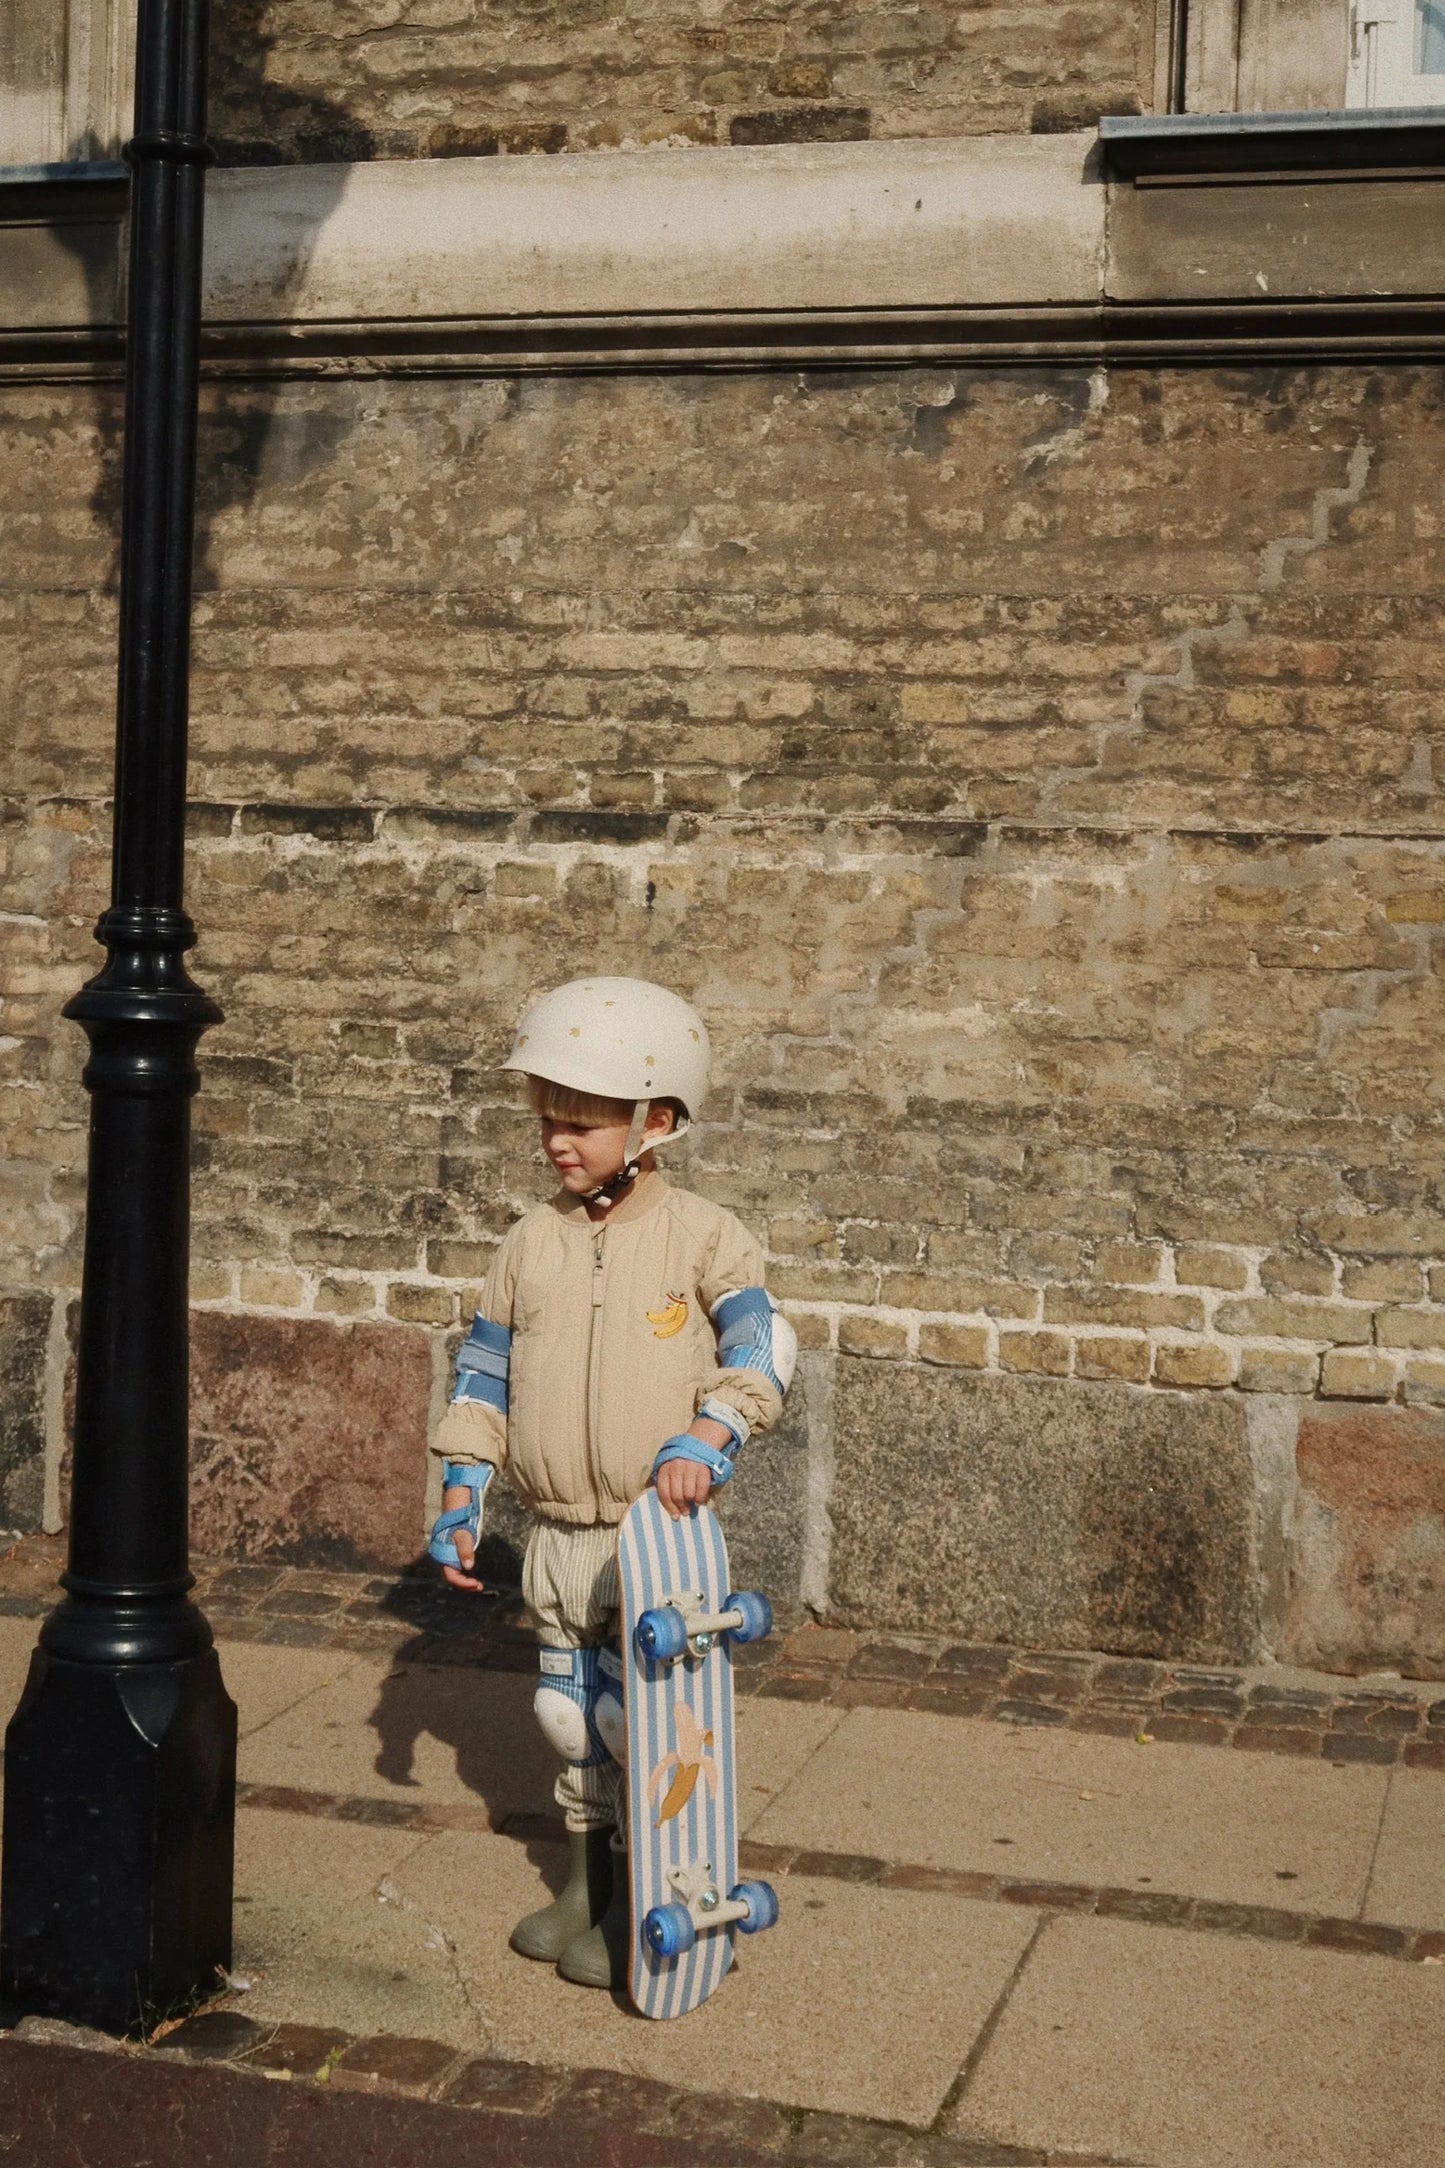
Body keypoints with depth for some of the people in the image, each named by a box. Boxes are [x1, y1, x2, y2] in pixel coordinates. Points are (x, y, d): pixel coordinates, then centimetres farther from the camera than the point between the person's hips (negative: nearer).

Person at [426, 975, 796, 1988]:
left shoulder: (702, 1234, -7)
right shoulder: (532, 1242, 5)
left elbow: (761, 1344, -14)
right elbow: (486, 1370, 10)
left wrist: (707, 1435, -30)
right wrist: (461, 1498, 7)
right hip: (560, 1534, 5)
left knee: (636, 1718, -3)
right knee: (570, 1715, 15)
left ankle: (637, 1905, 12)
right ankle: (587, 1880, 32)